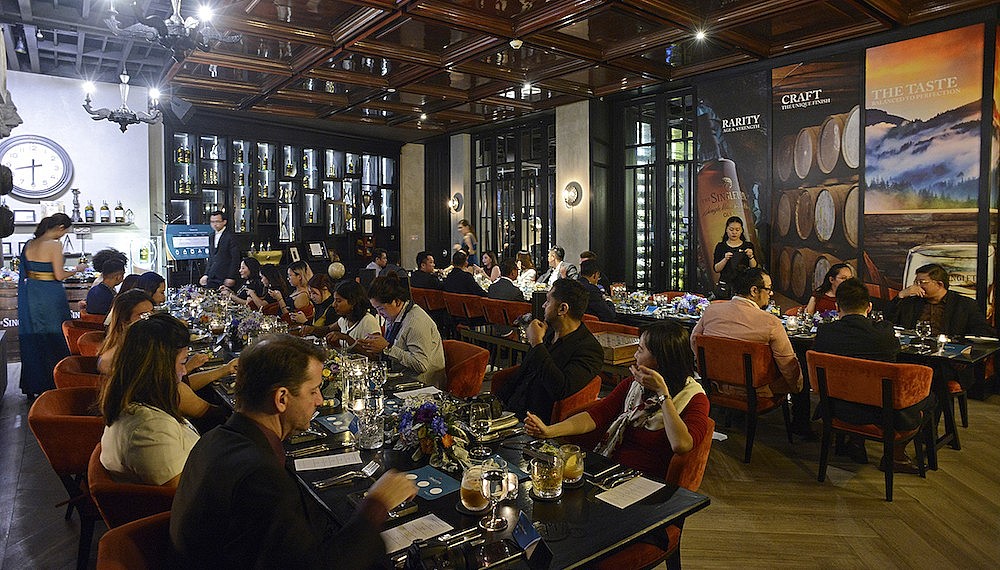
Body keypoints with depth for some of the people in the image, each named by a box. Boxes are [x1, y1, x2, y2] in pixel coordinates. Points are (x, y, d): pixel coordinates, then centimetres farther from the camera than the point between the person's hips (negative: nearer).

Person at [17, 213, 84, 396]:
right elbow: (59, 276, -14)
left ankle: (32, 387, 21)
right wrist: (76, 270, 2)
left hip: (30, 295, 7)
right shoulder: (55, 245, -13)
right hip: (50, 296, -7)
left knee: (32, 340, 13)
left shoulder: (30, 244, 7)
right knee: (55, 340, 4)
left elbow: (25, 272, 12)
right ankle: (53, 384, 9)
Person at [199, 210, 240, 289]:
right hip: (212, 278, 7)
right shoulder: (211, 237, 16)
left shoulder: (230, 236, -7)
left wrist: (231, 277, -15)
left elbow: (235, 259, -11)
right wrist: (206, 274, 13)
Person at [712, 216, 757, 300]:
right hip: (725, 287, 0)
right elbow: (716, 269, -3)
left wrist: (751, 257, -18)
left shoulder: (748, 246, 7)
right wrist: (725, 259, -19)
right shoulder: (720, 246, 6)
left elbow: (754, 268, -1)